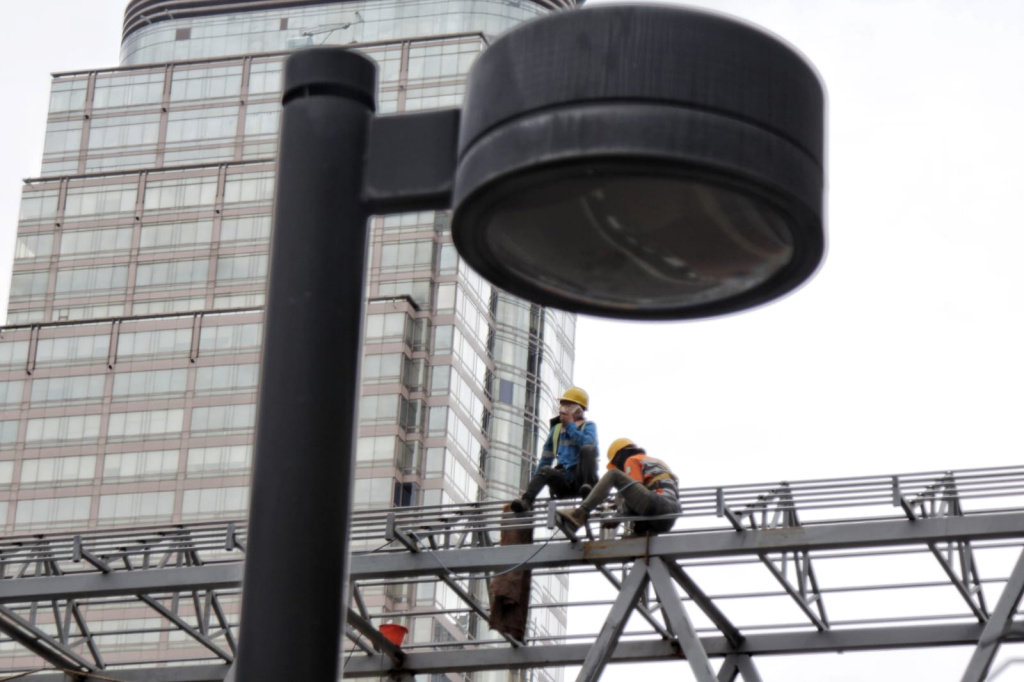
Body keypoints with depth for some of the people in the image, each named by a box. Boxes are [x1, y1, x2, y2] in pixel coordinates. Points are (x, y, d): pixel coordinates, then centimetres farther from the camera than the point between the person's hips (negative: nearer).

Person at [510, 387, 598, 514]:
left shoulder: (588, 426, 7)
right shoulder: (556, 429, 20)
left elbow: (589, 443, -18)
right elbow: (546, 459, 21)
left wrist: (570, 425, -6)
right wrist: (531, 489, 14)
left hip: (580, 478, -3)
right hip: (563, 482, 3)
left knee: (587, 449, -27)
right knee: (545, 470, -29)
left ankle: (588, 487, -36)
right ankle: (526, 501, -48)